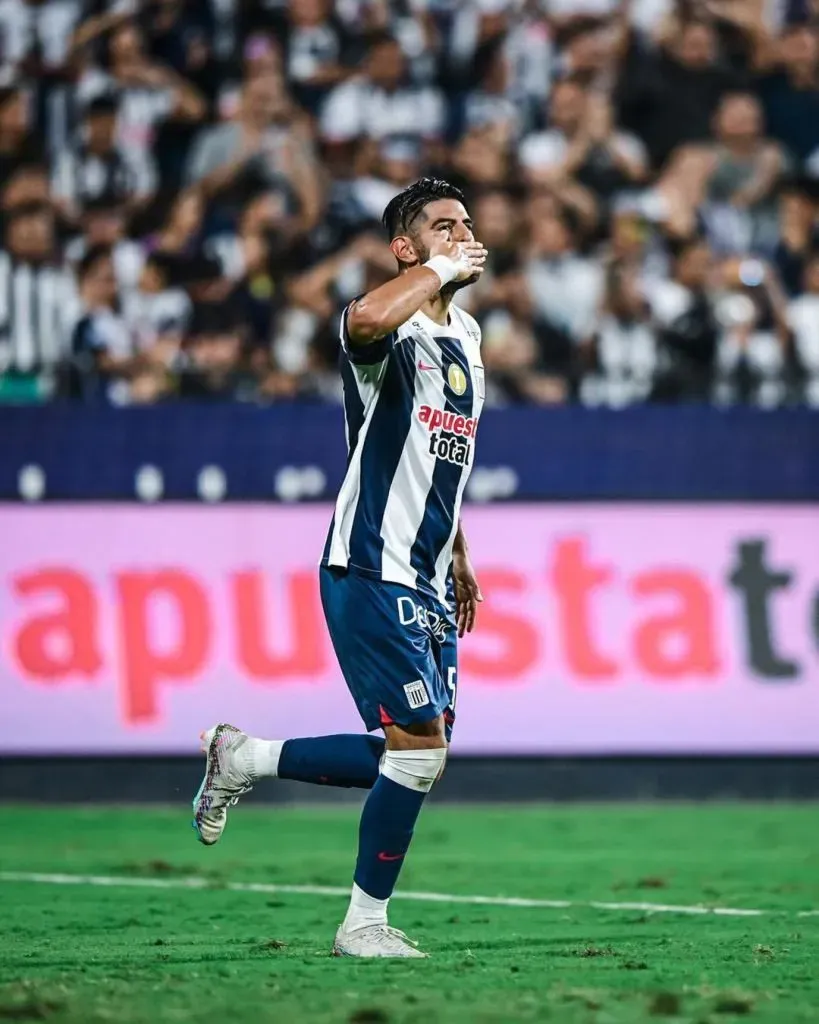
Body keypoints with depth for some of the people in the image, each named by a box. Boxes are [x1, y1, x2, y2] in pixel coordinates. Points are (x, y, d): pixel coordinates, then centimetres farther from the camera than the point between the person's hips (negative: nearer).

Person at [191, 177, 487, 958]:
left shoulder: (465, 337, 14)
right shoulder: (393, 334, -14)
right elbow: (368, 319, -42)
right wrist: (440, 269, -27)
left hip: (426, 583, 9)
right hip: (371, 574, -9)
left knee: (415, 756, 9)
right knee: (420, 750, -10)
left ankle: (243, 759, 25)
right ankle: (365, 924, 5)